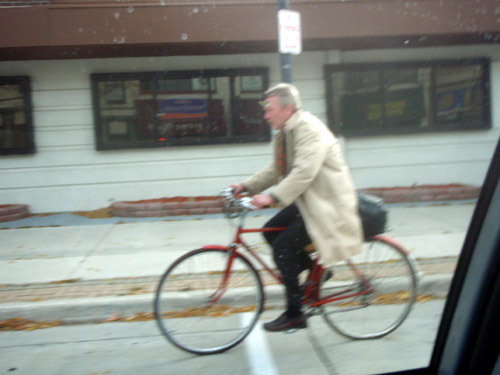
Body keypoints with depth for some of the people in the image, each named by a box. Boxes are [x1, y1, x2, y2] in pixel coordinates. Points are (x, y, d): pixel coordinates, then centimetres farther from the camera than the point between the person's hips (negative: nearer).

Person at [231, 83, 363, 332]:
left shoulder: (310, 130, -20)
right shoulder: (284, 133, 11)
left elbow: (304, 173, -31)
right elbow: (275, 170, 14)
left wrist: (272, 197, -37)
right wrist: (246, 187, 4)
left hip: (326, 204, -10)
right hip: (306, 201, 10)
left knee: (283, 247, -14)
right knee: (271, 231, 5)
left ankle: (294, 314, -1)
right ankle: (316, 270, 18)